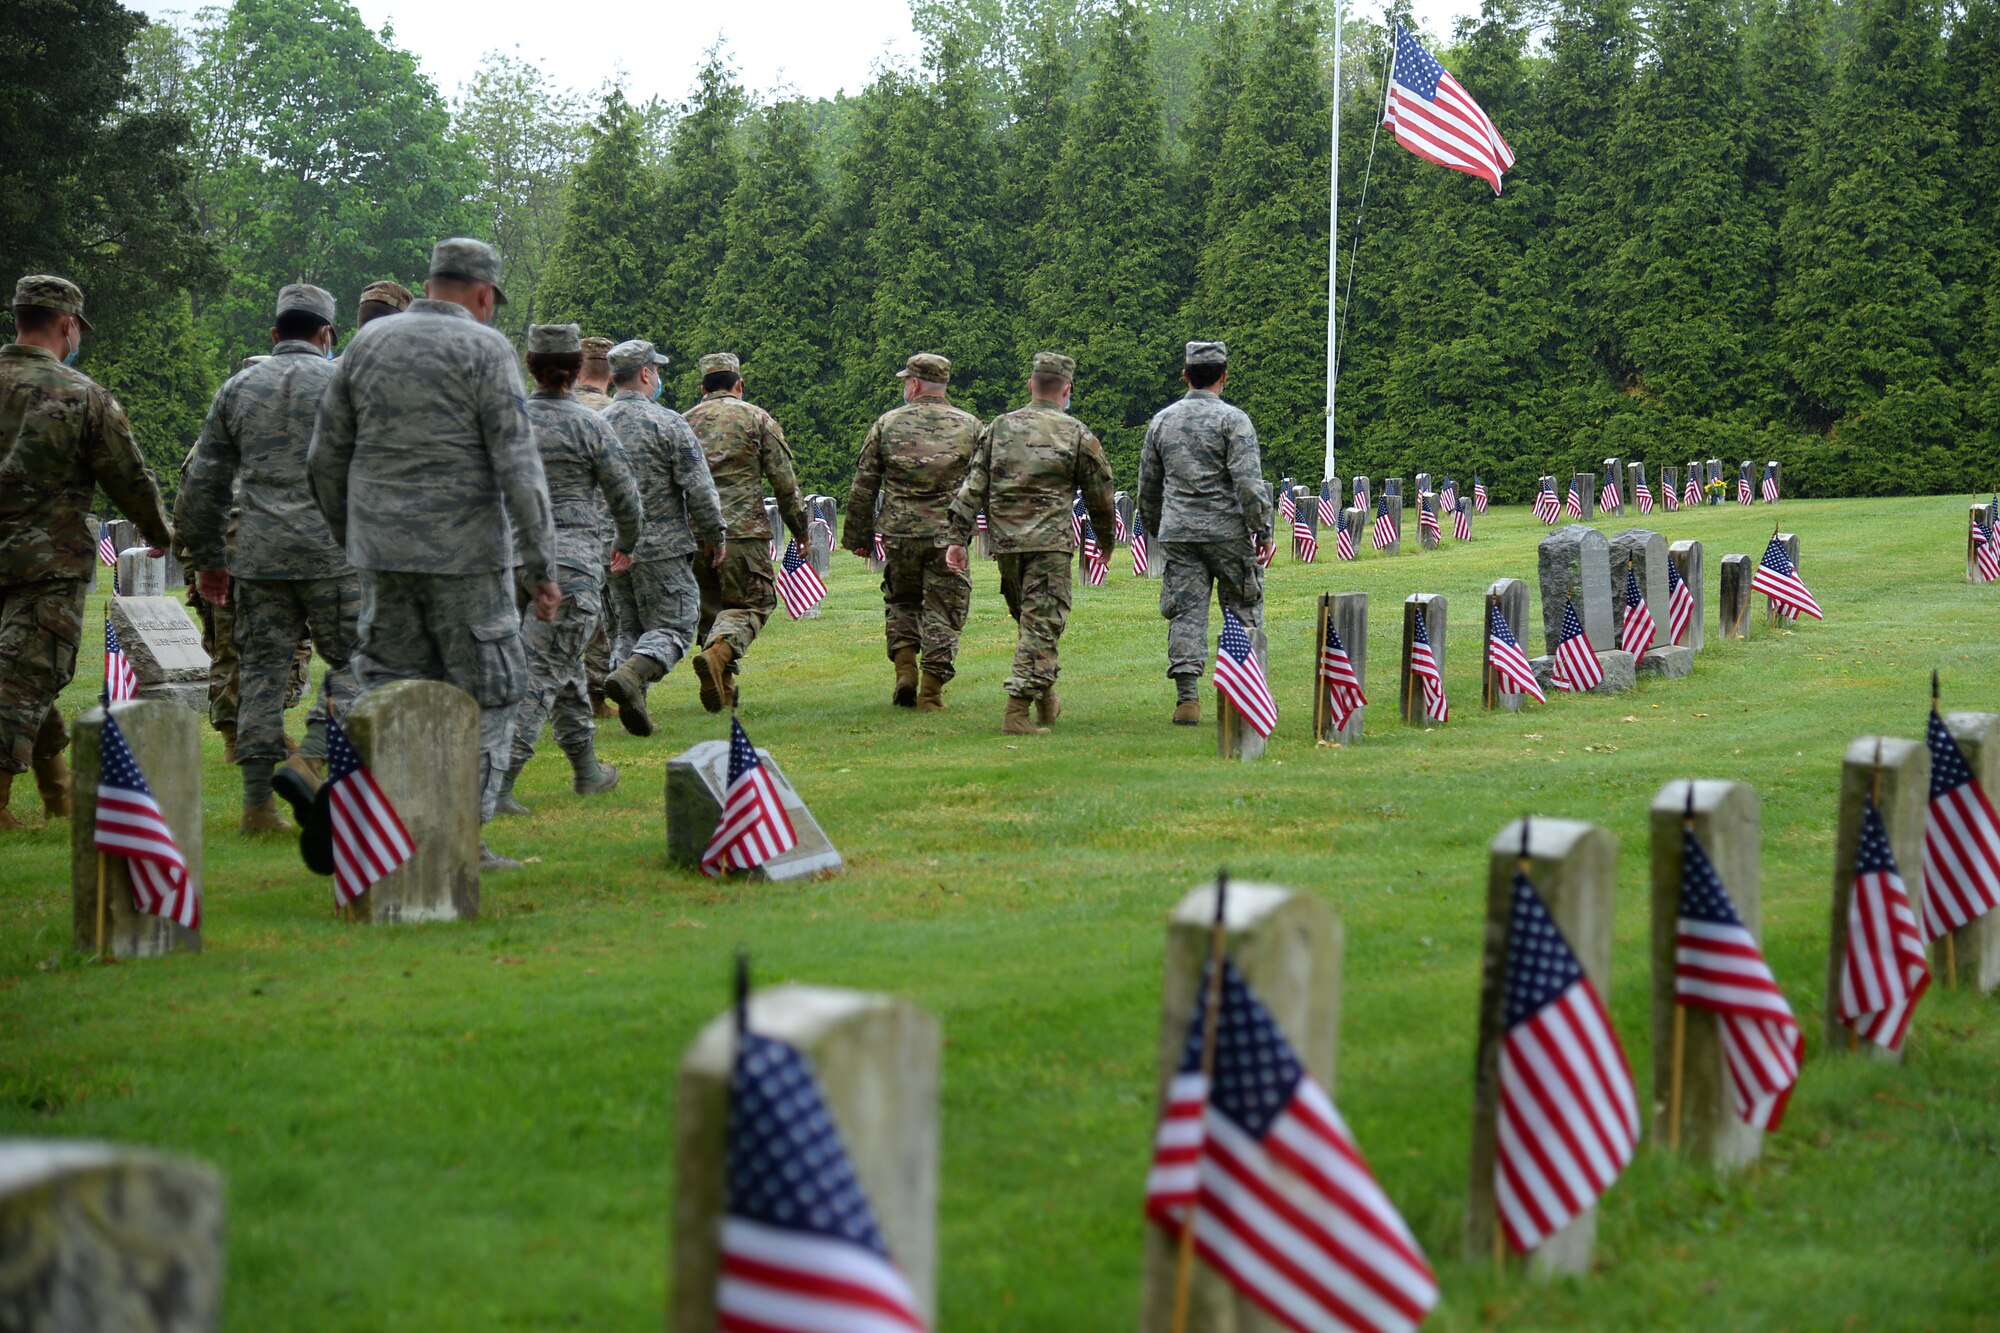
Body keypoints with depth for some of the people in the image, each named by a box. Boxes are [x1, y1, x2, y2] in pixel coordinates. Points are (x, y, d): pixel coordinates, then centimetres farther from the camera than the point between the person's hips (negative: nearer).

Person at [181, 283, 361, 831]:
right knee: (352, 660, 6)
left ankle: (258, 802, 5)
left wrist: (209, 560, 22)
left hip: (257, 554, 4)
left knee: (262, 671, 7)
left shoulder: (237, 389, 13)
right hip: (332, 552, -4)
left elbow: (203, 486, 15)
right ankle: (312, 758, -13)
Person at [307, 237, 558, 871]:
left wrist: (349, 535, 24)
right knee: (486, 692, 3)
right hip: (463, 553, -5)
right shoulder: (484, 349, -6)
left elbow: (326, 457, 13)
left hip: (382, 548, 5)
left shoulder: (369, 342, 10)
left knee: (392, 686, 13)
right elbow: (516, 466, -12)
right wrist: (543, 563, -9)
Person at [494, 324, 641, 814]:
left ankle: (587, 769, 32)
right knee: (542, 672, -6)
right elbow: (625, 497, -1)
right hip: (574, 560, -5)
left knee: (564, 664, 21)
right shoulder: (590, 425, -7)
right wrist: (626, 545, 18)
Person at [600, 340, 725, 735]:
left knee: (627, 628, 15)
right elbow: (698, 487, -11)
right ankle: (629, 674, -24)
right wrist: (715, 535, 1)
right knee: (673, 626, -1)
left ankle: (631, 703, 10)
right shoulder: (668, 423, -10)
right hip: (661, 547, -5)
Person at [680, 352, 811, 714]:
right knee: (750, 603, 1)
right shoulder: (756, 419, 3)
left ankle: (722, 693, 10)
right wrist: (800, 528, 11)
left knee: (710, 609, 14)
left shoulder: (683, 423, 13)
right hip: (742, 530, -4)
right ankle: (718, 652, -28)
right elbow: (784, 481, 1)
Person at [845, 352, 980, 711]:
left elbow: (863, 486, 6)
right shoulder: (969, 426, 4)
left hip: (898, 533, 1)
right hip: (948, 536, -1)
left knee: (901, 601, 20)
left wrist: (858, 535, 13)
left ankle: (905, 671, 6)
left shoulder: (887, 424, 3)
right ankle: (931, 691, 1)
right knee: (942, 612, 5)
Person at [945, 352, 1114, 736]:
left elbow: (973, 488, 6)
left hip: (1006, 543, 4)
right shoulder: (1077, 434, 0)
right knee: (1041, 625, -4)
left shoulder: (998, 427, 8)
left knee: (1027, 617, 20)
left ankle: (1046, 700, 29)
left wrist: (959, 539, 8)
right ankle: (1018, 712, -12)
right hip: (1050, 542, -4)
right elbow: (1100, 495, 7)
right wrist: (1106, 539, 22)